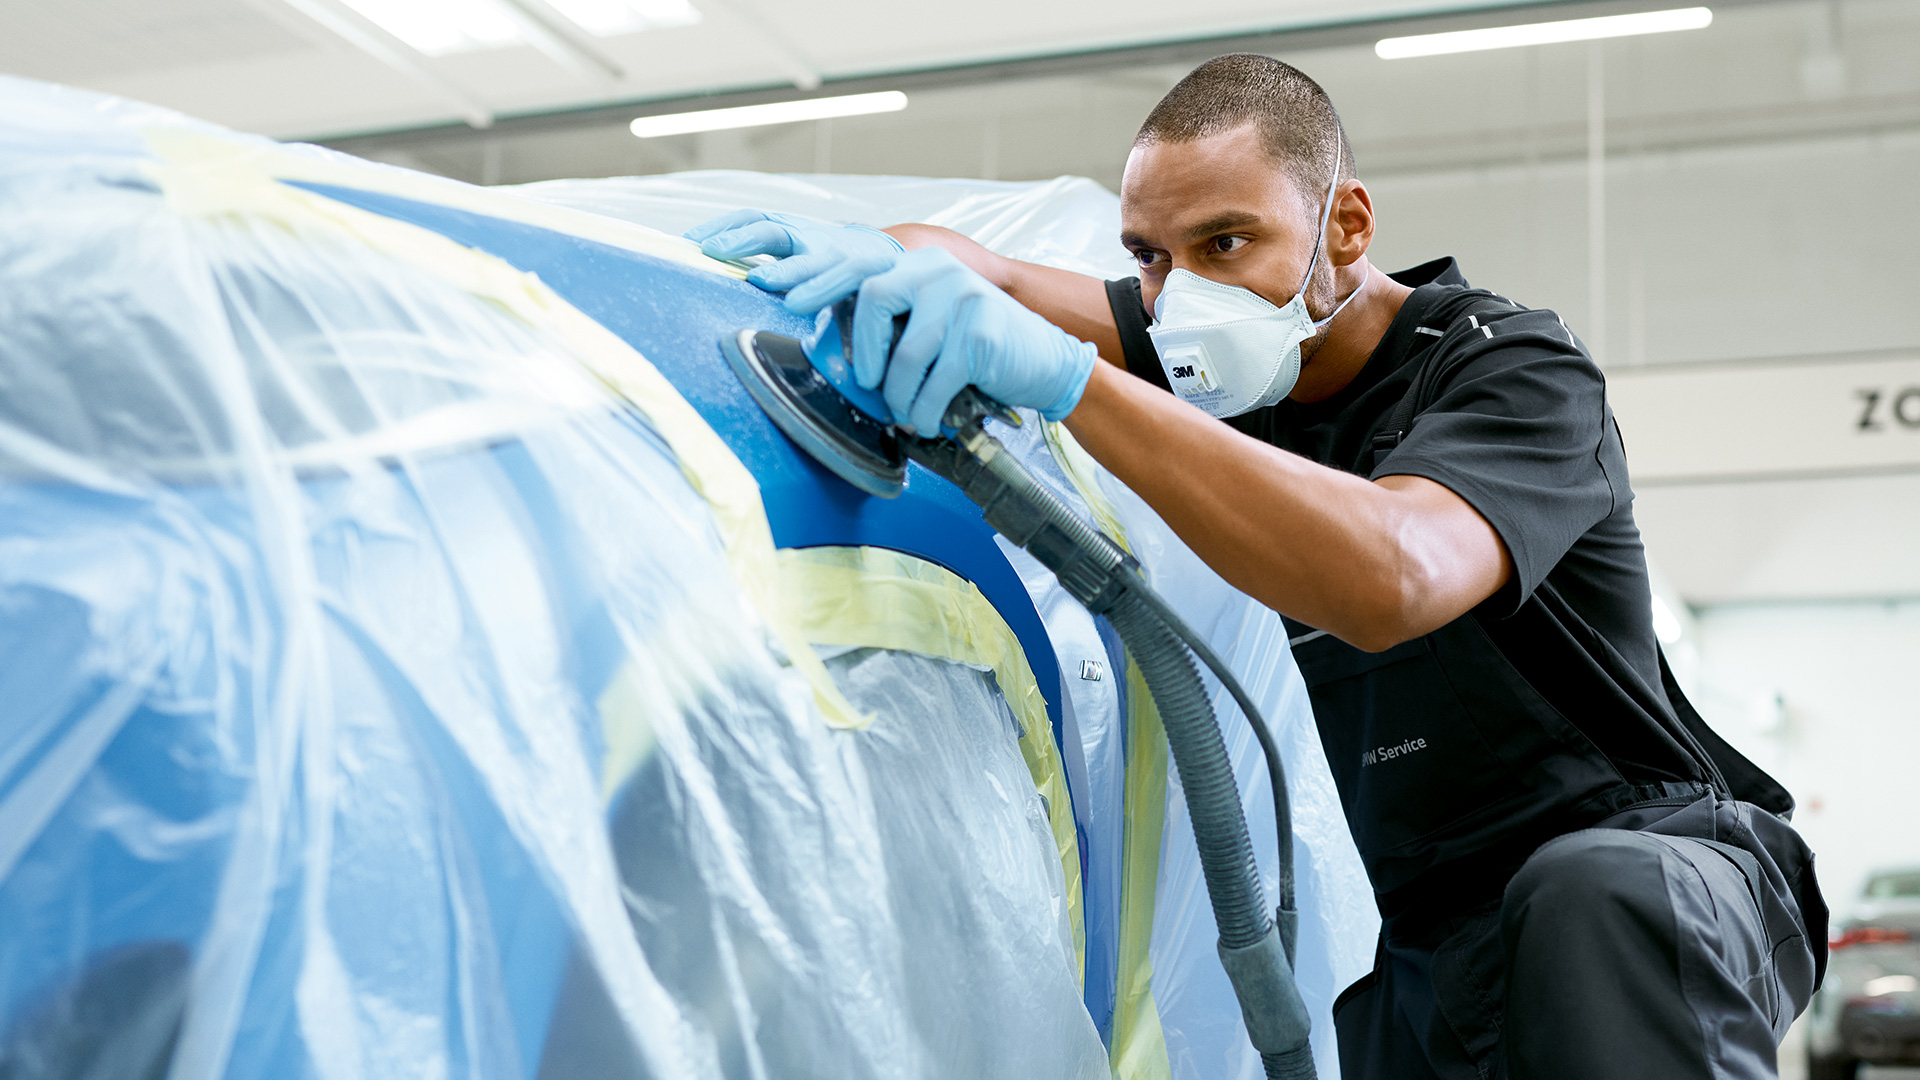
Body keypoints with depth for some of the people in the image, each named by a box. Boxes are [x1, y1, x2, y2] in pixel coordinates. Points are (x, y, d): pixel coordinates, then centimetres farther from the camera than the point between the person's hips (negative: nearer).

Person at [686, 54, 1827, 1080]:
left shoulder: (1516, 370, -19)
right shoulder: (1242, 365, 2)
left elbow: (1391, 581, -41)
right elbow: (969, 266, 3)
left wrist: (1062, 376, -45)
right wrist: (867, 256, -23)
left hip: (1660, 867, -5)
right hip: (1422, 933, 6)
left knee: (1590, 894, -37)